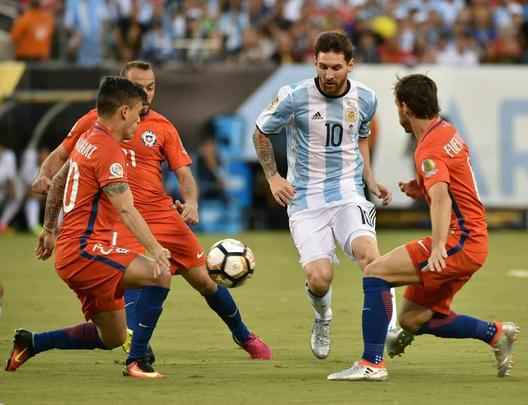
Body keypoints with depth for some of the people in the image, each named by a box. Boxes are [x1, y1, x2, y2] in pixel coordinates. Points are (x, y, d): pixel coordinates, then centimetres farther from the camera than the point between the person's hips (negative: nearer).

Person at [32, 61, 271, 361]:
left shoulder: (162, 127, 4)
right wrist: (45, 177, -12)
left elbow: (184, 173, 0)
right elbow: (60, 156, 10)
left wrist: (191, 202, -20)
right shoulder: (95, 122, 2)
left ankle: (244, 336, 28)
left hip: (163, 214, 2)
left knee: (204, 280, 7)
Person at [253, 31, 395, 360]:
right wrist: (273, 177, 3)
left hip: (348, 194, 1)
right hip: (305, 199, -1)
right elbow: (261, 133, 9)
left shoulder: (365, 99, 2)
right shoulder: (294, 97, -9)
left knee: (369, 253, -29)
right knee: (319, 279, -15)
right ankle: (323, 320, 21)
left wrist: (371, 182, 12)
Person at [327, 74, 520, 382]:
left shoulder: (429, 149, -15)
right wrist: (422, 191, 15)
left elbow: (442, 198, -32)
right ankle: (496, 333, 17)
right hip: (473, 242, 10)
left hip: (460, 241, -10)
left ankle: (372, 364, -18)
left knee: (376, 273, -15)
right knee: (411, 319, 12)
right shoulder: (447, 131, 16)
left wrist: (439, 246, -45)